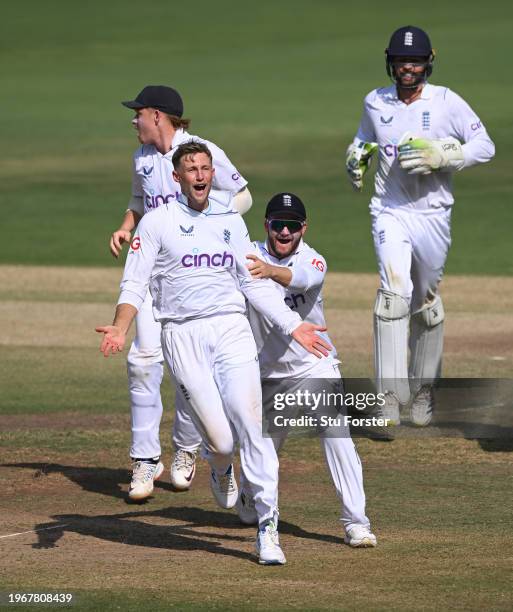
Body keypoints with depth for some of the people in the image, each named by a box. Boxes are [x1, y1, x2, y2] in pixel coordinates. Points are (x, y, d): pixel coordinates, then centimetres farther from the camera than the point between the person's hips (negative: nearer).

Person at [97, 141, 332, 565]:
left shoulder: (232, 221, 15)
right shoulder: (158, 221, 3)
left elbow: (256, 283, 20)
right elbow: (134, 284, -2)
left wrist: (293, 325, 13)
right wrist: (121, 328, -19)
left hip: (231, 328, 3)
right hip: (182, 335, -3)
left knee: (250, 422, -12)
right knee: (219, 438, -10)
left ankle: (268, 526, -10)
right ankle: (221, 468, 29)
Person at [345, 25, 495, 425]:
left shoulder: (447, 103, -5)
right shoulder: (376, 103, 5)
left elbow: (485, 146, -8)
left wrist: (441, 158, -21)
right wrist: (357, 157, 2)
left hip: (433, 214, -1)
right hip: (390, 212, 1)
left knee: (426, 302, 8)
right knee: (394, 291, -19)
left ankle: (424, 387, 28)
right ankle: (391, 393, -22)